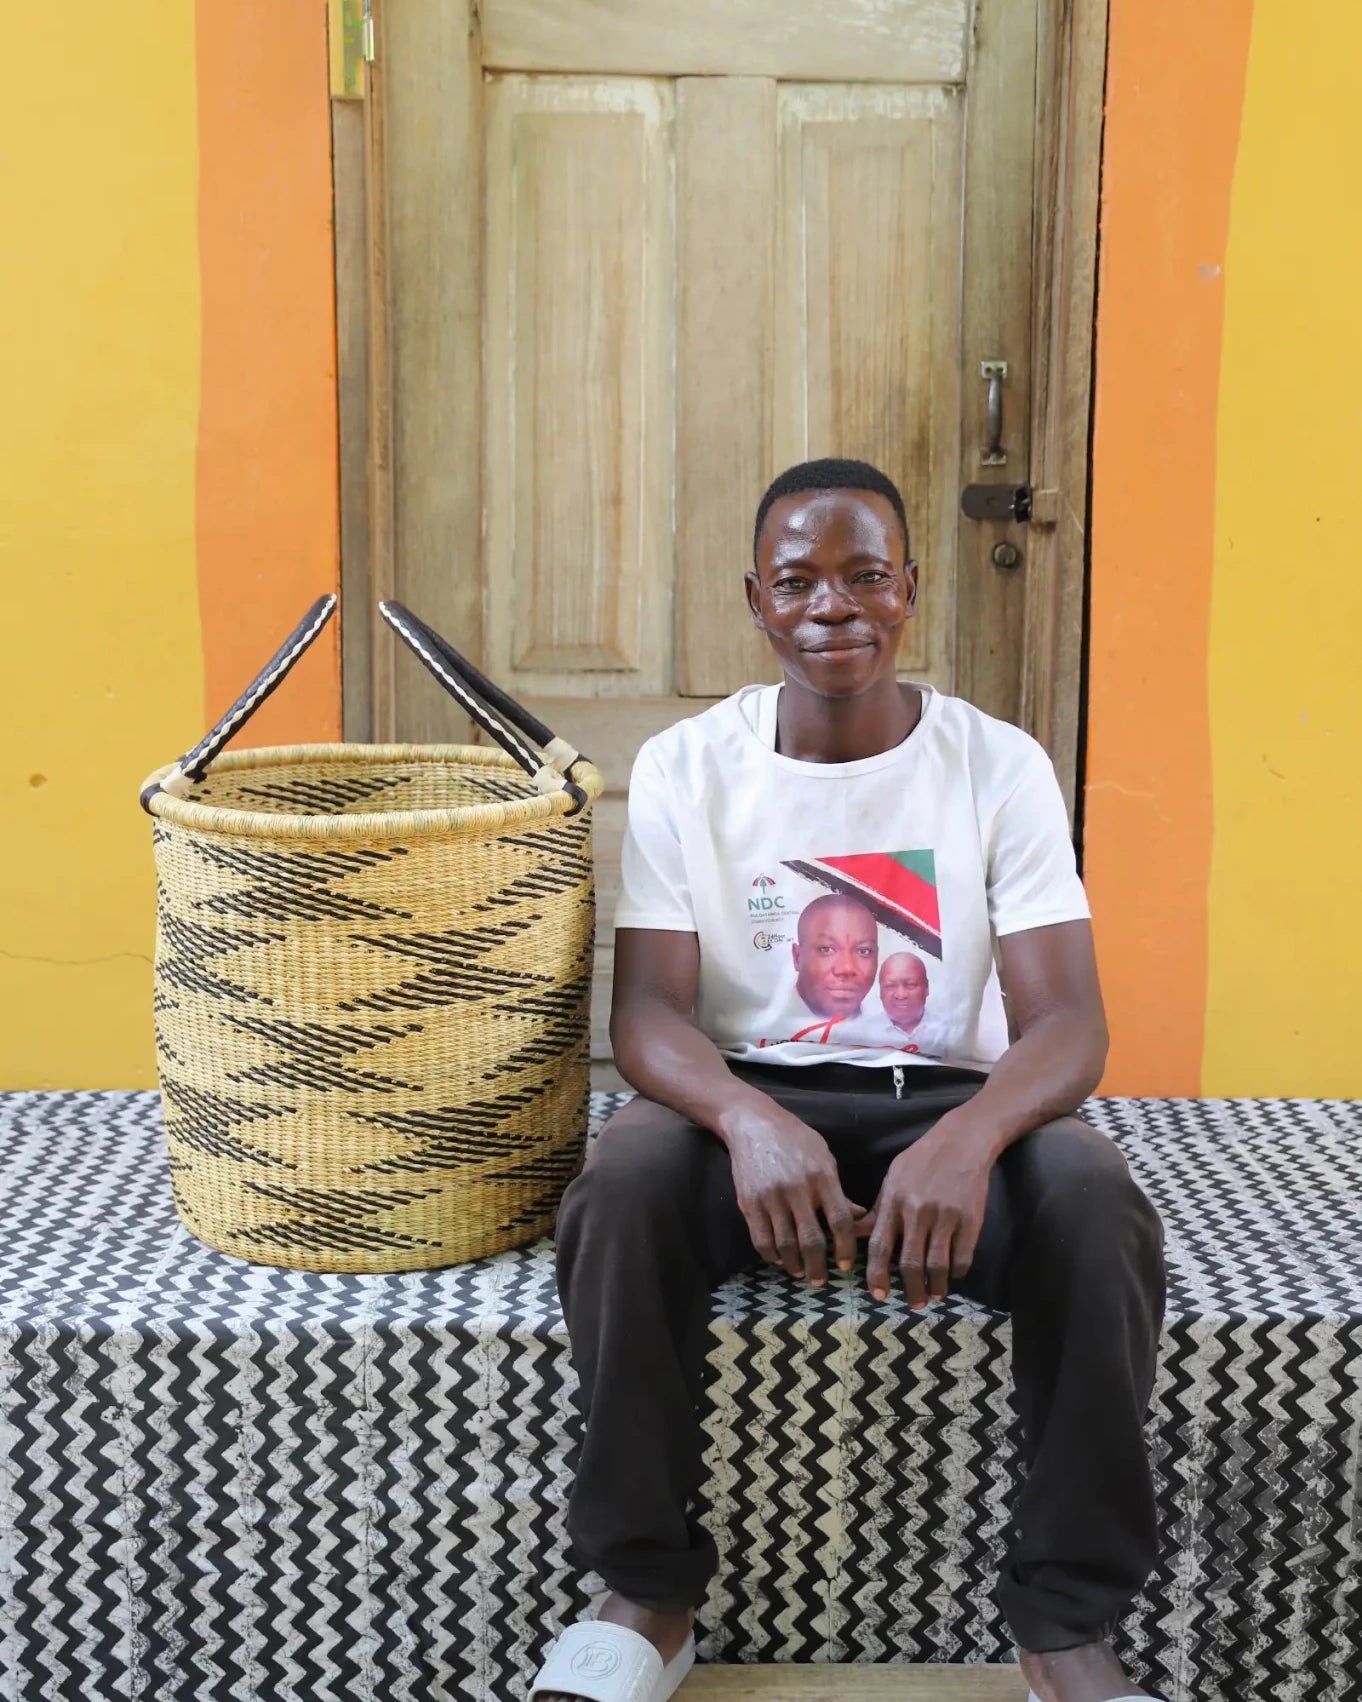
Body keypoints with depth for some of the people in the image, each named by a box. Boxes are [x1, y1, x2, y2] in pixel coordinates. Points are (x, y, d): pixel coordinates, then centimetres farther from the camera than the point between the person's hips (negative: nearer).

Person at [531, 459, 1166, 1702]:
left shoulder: (1000, 765, -2)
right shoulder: (685, 767, 0)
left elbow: (1067, 1022, -10)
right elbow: (646, 1010, -9)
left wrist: (968, 1138, -34)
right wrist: (750, 1119, -33)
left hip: (951, 1100, 0)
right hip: (744, 1099, 0)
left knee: (1100, 1212, -31)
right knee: (621, 1191, -32)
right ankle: (652, 1593, -11)